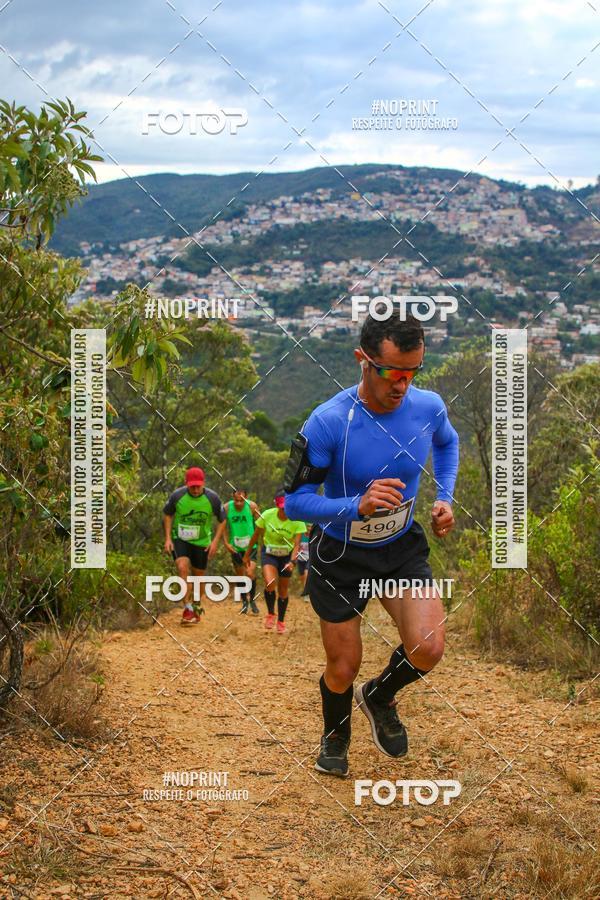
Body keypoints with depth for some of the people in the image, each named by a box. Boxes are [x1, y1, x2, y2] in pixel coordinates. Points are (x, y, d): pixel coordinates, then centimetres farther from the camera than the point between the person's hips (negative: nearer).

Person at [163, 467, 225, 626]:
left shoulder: (212, 498, -15)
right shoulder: (177, 496, -15)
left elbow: (222, 520, 0)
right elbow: (167, 514, 3)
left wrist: (215, 541, -7)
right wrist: (168, 538, -3)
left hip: (202, 542, 1)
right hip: (180, 539, -1)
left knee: (199, 575, 9)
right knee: (183, 567, -23)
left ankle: (197, 607, 33)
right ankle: (187, 608, -19)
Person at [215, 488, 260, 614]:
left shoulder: (252, 506, -14)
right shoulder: (227, 507, -11)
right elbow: (223, 526, 2)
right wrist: (226, 543, -5)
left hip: (250, 545, -2)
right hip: (235, 547, 2)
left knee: (250, 573, -16)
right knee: (240, 575, 12)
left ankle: (252, 600, 5)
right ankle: (244, 602, 30)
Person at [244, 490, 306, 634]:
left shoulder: (297, 520, -21)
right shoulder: (267, 515, -20)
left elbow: (296, 545, -22)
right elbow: (256, 535, -5)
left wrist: (292, 561, -39)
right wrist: (248, 553, 5)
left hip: (287, 556, 1)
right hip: (269, 553, -1)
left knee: (283, 590, 10)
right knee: (270, 583, -26)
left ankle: (281, 622, 31)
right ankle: (270, 613, 0)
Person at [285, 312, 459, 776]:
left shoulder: (428, 406, -14)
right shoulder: (329, 421, -27)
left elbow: (447, 443, 13)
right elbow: (294, 500, -22)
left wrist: (445, 498, 0)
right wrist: (356, 506, -37)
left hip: (403, 547, 3)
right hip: (340, 554, -3)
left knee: (428, 649, -16)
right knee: (343, 668, 8)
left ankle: (379, 696, 19)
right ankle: (335, 737, 43)